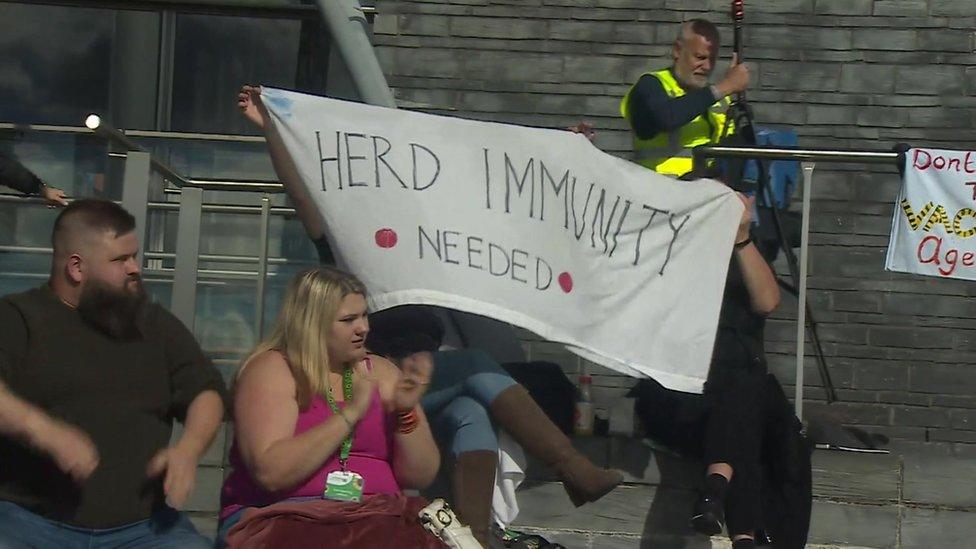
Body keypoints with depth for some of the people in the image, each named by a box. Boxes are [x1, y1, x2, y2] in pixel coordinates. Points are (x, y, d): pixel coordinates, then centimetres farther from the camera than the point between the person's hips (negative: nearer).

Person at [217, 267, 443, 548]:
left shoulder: (381, 373, 17)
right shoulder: (271, 370, 2)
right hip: (285, 519, -3)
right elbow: (269, 472, -14)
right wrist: (350, 413, -13)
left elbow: (420, 477, 14)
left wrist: (406, 413, -3)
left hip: (376, 520, 4)